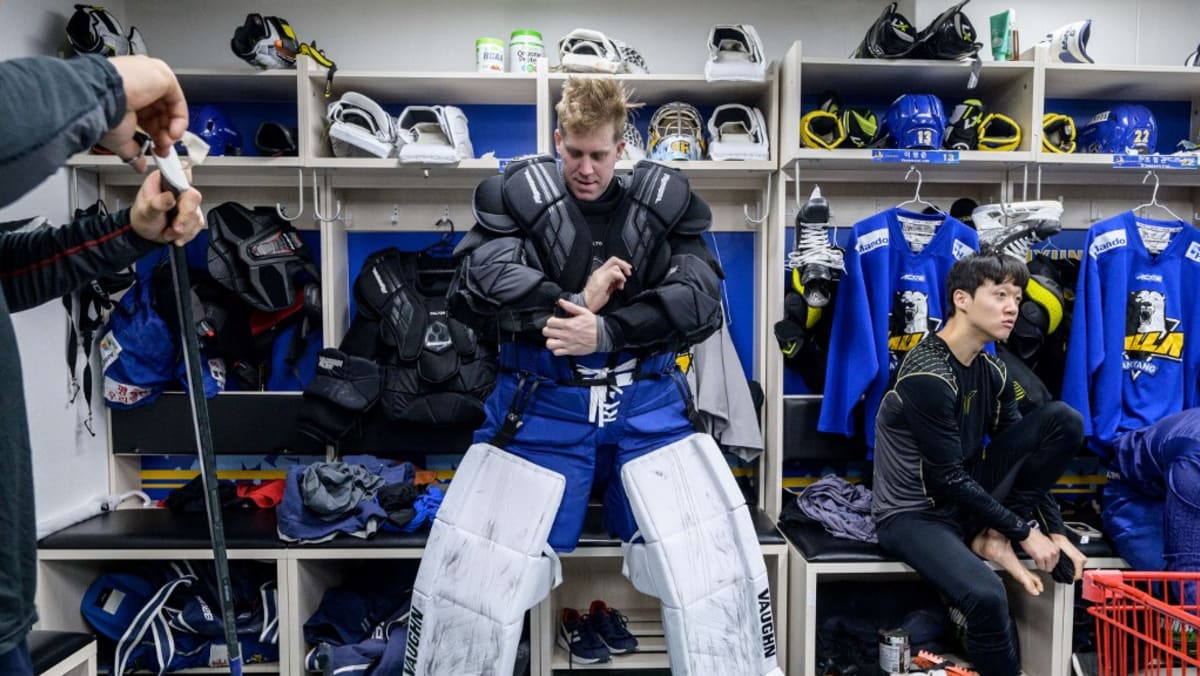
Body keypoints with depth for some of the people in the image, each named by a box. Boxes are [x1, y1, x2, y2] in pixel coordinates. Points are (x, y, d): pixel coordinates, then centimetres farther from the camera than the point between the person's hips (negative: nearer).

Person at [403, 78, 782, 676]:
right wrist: (576, 303, -14)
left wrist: (605, 331, -17)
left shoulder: (665, 202, 6)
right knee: (465, 577, -4)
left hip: (646, 406, 1)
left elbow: (699, 301, -6)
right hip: (543, 405, -1)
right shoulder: (517, 196, 1)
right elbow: (476, 289, -15)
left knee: (721, 565, -6)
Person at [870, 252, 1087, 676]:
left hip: (965, 497, 7)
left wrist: (1056, 532, 0)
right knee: (986, 595, -34)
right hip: (914, 514, -7)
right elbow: (949, 477, -21)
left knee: (1063, 420, -6)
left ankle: (992, 538, -5)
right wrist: (1025, 532, -13)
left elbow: (1027, 455, 7)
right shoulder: (928, 376, -24)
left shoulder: (992, 371, 2)